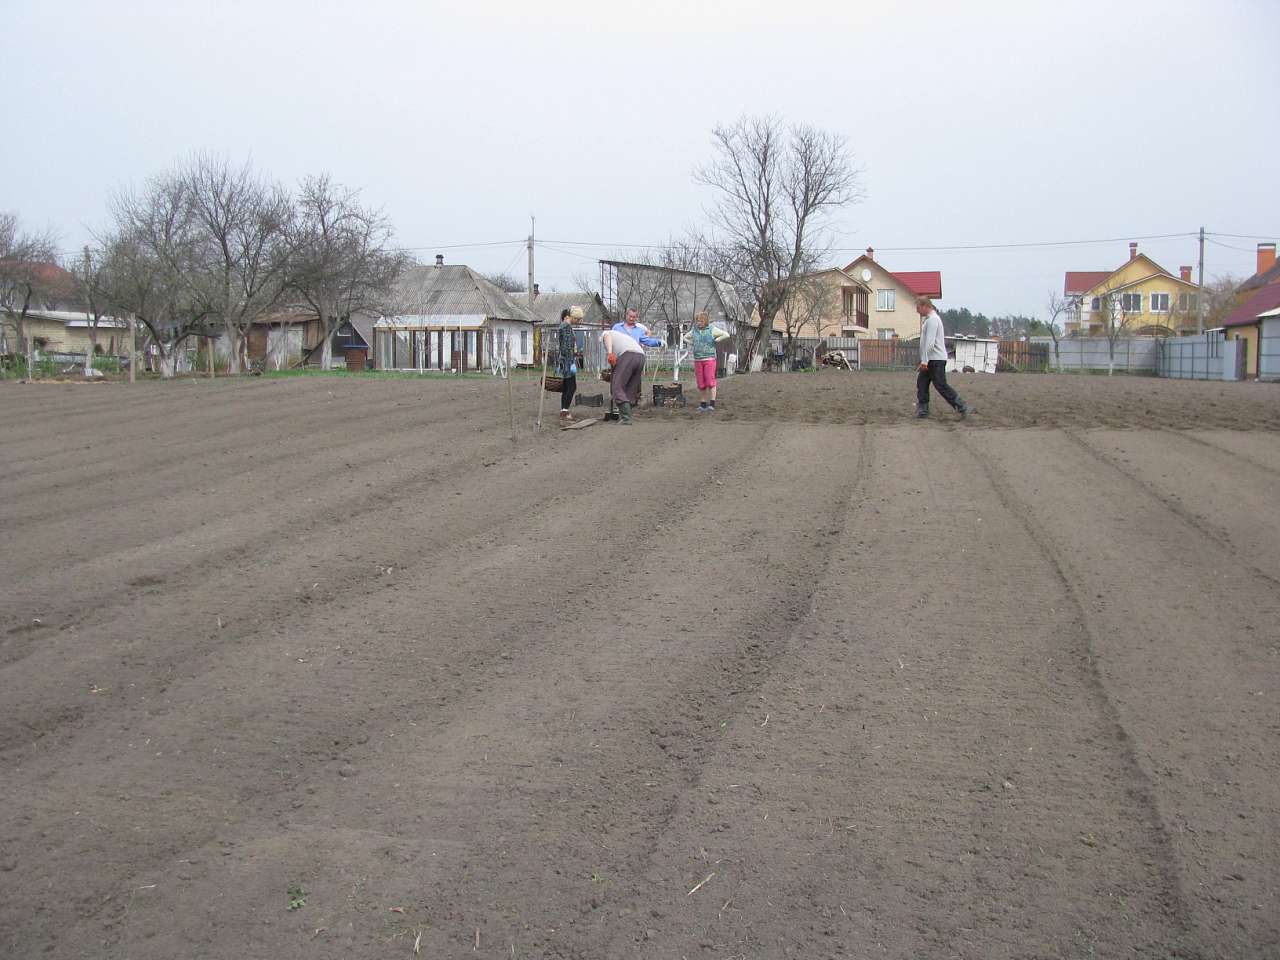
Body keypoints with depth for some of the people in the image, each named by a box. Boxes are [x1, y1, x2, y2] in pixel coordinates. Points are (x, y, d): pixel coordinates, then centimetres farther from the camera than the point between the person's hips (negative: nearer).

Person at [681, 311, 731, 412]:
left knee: (710, 381, -12)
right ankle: (703, 404, 11)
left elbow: (726, 335, -8)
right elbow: (684, 338, 27)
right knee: (701, 384, 4)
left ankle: (712, 404, -10)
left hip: (709, 359, -4)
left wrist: (715, 341, -7)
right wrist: (692, 343, 11)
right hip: (697, 360, 4)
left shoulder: (712, 330, -1)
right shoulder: (694, 331, 12)